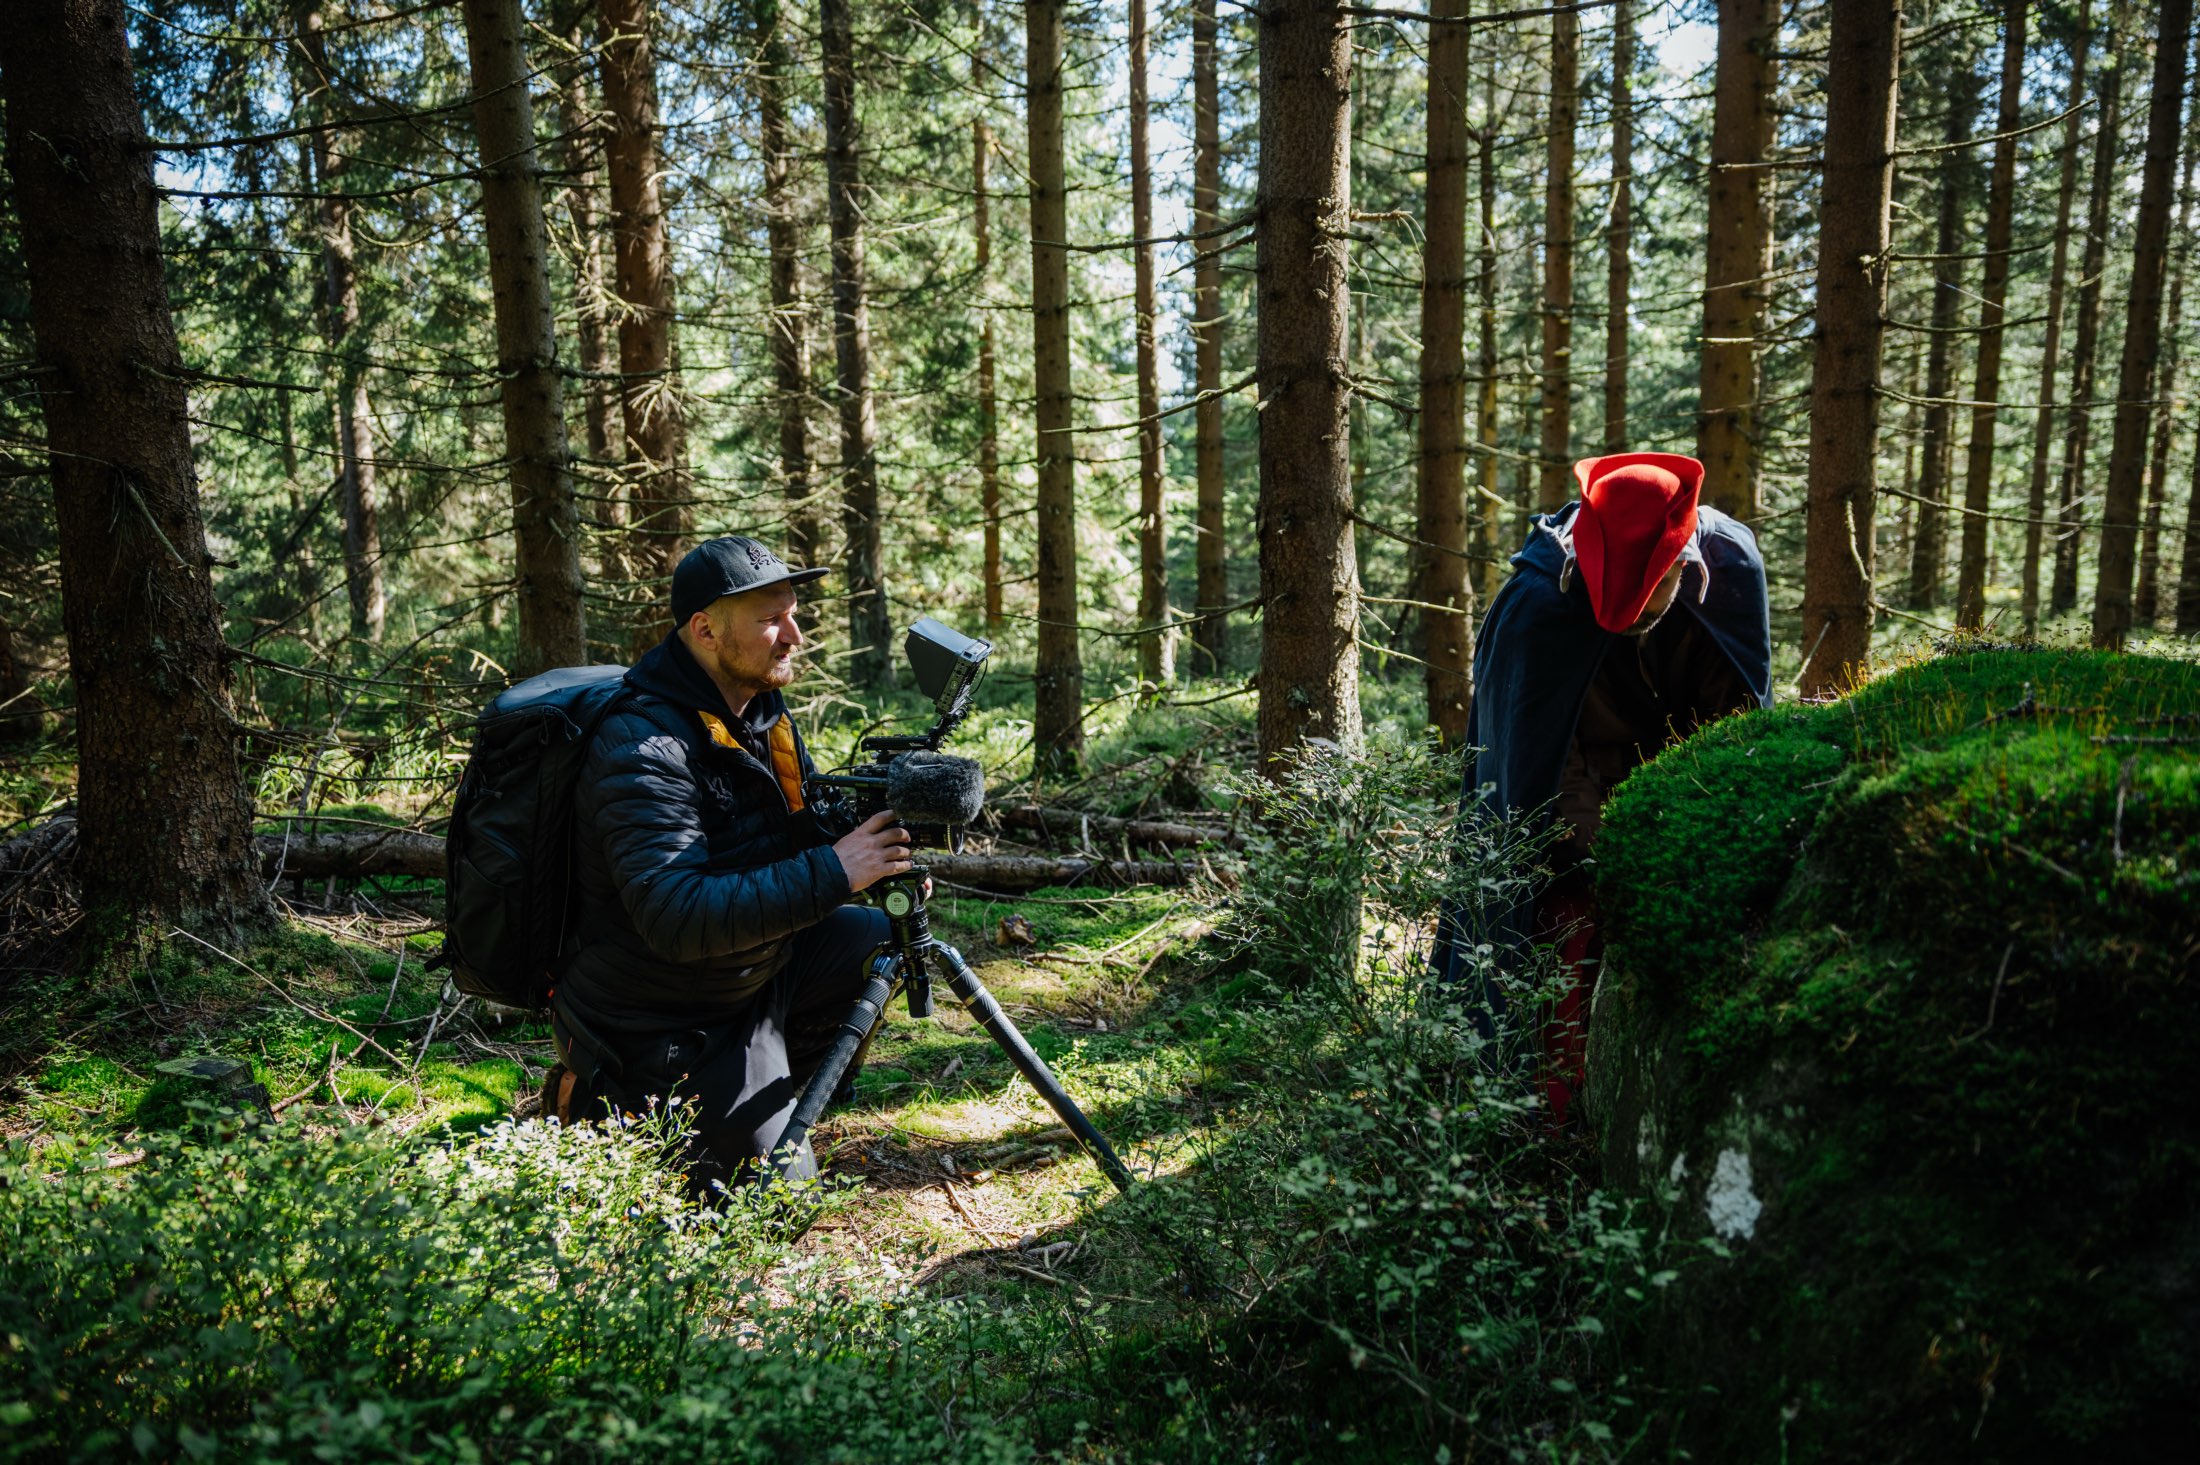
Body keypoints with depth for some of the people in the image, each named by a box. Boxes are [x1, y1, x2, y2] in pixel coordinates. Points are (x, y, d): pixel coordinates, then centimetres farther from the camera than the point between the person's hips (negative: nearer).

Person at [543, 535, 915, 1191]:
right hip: (658, 1027, -8)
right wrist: (832, 873, -39)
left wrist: (884, 811, -14)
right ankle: (603, 1114, 13)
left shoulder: (760, 704, -1)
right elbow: (678, 919, -39)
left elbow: (808, 827, 8)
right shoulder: (645, 750, -29)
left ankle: (767, 1089, 17)